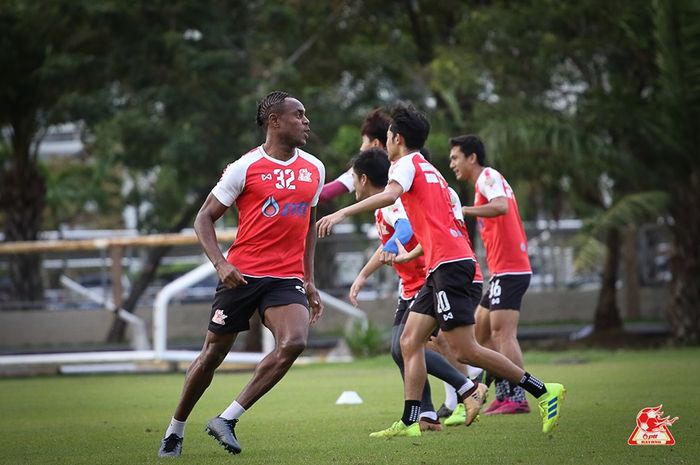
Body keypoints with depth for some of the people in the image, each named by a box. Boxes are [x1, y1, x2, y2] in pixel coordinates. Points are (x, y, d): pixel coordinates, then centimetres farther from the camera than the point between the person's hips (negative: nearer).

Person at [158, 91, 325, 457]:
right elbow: (204, 218, -1)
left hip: (287, 279, 3)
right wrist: (220, 263, -16)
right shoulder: (245, 168, -5)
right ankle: (176, 429, 26)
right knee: (213, 352, 5)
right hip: (242, 274, -3)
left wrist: (309, 280, 18)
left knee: (294, 342, -22)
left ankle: (227, 420, -13)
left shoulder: (314, 169, 10)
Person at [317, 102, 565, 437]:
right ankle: (409, 422, -1)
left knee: (464, 351, -11)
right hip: (442, 268, 10)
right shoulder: (429, 170, 25)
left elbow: (390, 194, -24)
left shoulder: (408, 163, -2)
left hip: (448, 264, -10)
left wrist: (342, 213, -28)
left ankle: (543, 391, -8)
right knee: (409, 341, 5)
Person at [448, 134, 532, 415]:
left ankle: (517, 399, -17)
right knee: (481, 331, 11)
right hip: (503, 270, 10)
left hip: (508, 270, -10)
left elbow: (501, 206, -27)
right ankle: (503, 396, 9)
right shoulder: (484, 182, 22)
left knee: (502, 332, -14)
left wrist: (464, 210, -31)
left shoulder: (488, 176, -7)